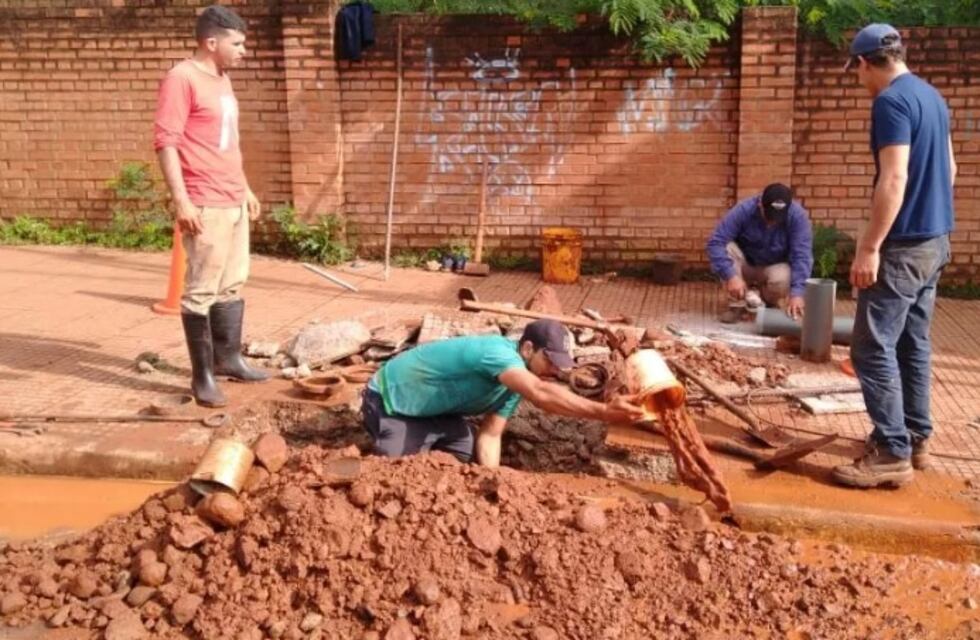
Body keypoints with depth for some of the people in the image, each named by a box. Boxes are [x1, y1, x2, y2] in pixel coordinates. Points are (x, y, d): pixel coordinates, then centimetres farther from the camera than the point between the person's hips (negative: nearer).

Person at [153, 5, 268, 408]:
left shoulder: (222, 80, 17)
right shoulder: (182, 78, -11)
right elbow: (164, 142, -16)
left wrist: (245, 189, 25)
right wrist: (181, 200, -22)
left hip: (234, 202, 9)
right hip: (205, 206, -9)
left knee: (232, 285, 15)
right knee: (201, 291, -4)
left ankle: (228, 358, 26)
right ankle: (202, 376, 3)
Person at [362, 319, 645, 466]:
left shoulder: (516, 380, -3)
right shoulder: (498, 353, -34)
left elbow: (489, 435, -4)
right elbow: (540, 394, -52)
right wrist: (603, 411, -58)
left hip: (431, 408, 9)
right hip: (391, 401, -9)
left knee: (466, 458, -1)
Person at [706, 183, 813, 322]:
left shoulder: (798, 216, -24)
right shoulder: (743, 210, -26)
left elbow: (802, 256, -29)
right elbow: (716, 243, -31)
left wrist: (797, 293, -42)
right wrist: (731, 276, -43)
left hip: (775, 268, 0)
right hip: (745, 265, 1)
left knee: (781, 280, -35)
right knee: (726, 248, -31)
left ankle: (770, 303, 1)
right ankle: (743, 298, -12)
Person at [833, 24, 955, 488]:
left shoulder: (891, 101, -17)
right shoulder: (932, 97, 12)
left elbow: (894, 180, -24)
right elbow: (948, 168, 21)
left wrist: (870, 247, -23)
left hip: (903, 246, -10)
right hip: (935, 240, 10)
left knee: (873, 348, -6)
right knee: (913, 343, 16)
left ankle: (892, 453, -4)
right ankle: (916, 437, 23)